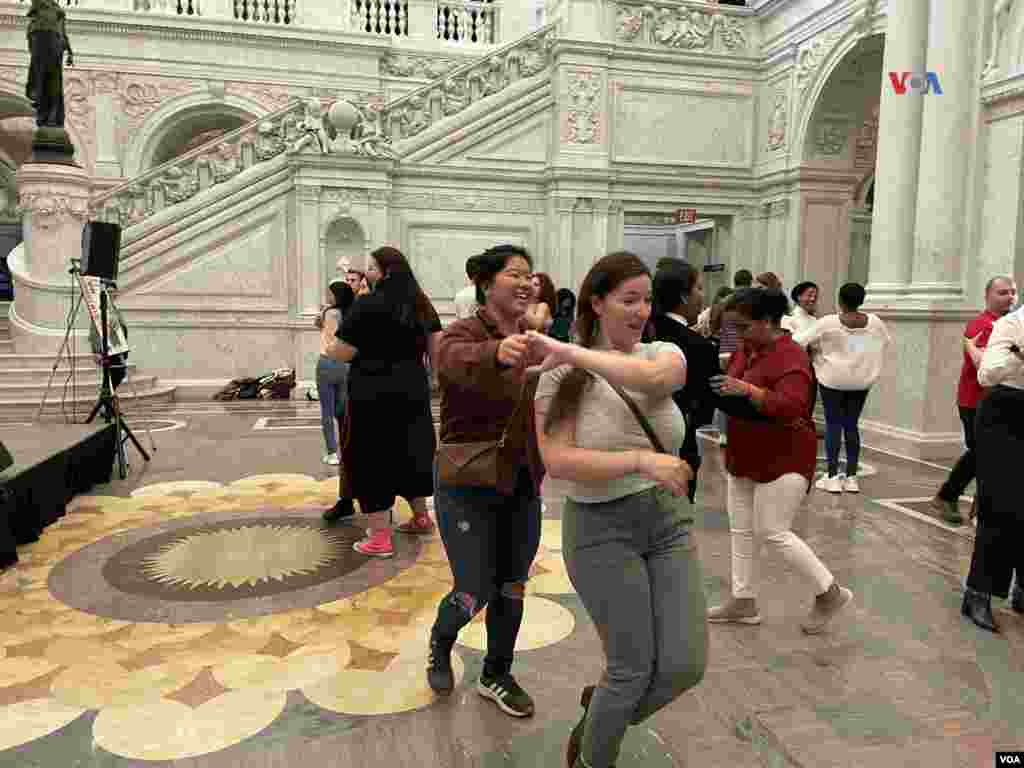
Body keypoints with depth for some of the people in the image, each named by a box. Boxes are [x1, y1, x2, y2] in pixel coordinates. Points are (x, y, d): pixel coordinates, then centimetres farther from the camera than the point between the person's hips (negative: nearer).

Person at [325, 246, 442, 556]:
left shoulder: (366, 305, -12)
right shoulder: (422, 304, 8)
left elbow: (341, 354, -11)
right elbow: (437, 350, 9)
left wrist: (327, 347, 10)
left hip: (374, 393, -7)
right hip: (412, 389, 7)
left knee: (373, 456, 2)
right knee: (408, 451, 20)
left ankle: (379, 537, 6)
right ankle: (421, 517, 34)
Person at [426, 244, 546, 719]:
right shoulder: (462, 333, -17)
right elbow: (458, 362, -43)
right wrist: (497, 353, -63)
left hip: (523, 486, 6)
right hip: (469, 487, -6)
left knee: (512, 589, 15)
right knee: (474, 594, 2)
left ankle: (496, 677, 38)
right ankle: (440, 642, 37)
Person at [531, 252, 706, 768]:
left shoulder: (665, 354, 0)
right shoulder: (562, 376, -10)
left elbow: (653, 378, -26)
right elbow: (556, 461, -20)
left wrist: (572, 351, -23)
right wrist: (640, 460, -26)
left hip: (669, 520, 4)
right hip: (601, 530, -4)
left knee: (686, 665, 3)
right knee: (634, 668, 4)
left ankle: (601, 708, 35)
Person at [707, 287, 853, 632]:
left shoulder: (791, 357, -18)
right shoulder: (745, 350, 7)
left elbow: (791, 407, -29)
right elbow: (735, 396, 17)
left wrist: (746, 390, -35)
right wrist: (721, 389, -5)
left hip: (783, 460, -9)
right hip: (745, 458, 9)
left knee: (773, 533, -5)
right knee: (742, 530, 11)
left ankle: (831, 593, 15)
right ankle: (743, 602, 23)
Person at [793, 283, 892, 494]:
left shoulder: (828, 323, -14)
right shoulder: (874, 322, -3)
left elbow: (800, 341, -12)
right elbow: (887, 342, 14)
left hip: (833, 379, -3)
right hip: (861, 380, 3)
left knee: (833, 425, 3)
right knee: (852, 425, 10)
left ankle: (832, 476, 2)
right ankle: (852, 477, 13)